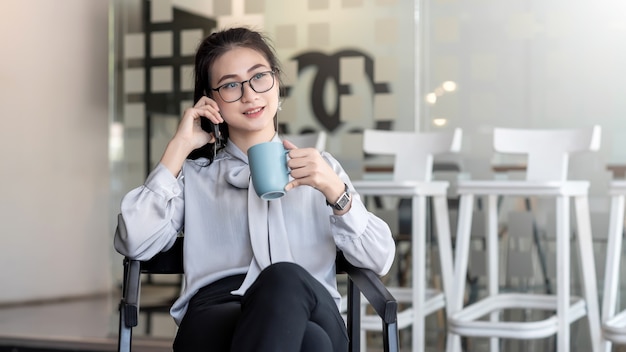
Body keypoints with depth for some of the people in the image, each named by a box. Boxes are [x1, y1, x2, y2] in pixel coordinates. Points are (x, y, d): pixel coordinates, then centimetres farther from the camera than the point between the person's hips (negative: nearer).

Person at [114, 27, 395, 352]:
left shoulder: (320, 166, 25)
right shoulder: (194, 174, 24)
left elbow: (380, 260, 12)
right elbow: (133, 244, 4)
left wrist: (334, 190, -5)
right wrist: (179, 148, 9)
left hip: (312, 313, 3)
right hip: (215, 317, -2)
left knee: (285, 279, -36)